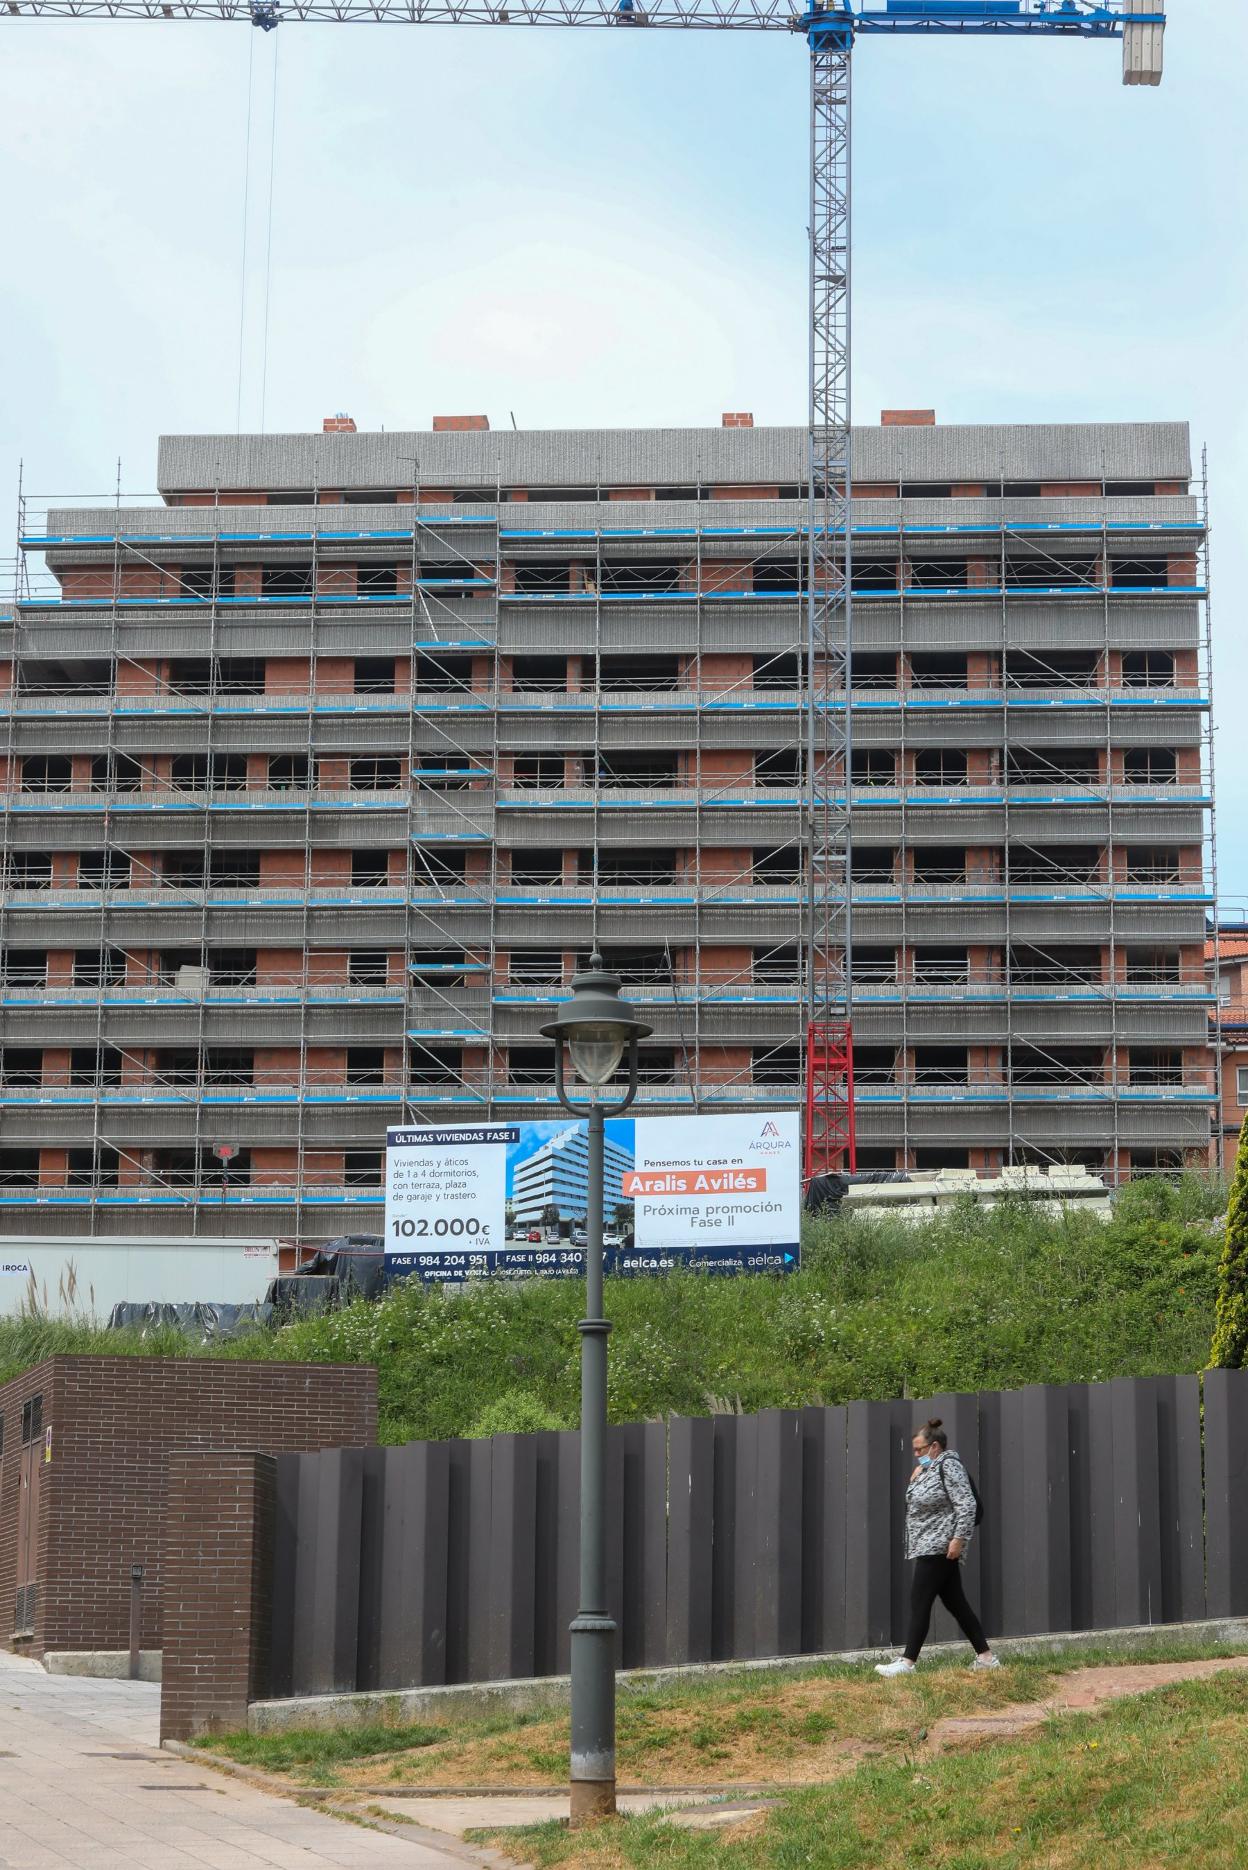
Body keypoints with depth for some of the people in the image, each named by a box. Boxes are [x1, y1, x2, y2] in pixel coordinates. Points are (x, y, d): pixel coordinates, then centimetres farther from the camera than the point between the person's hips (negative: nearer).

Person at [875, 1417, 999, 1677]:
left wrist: (958, 1538, -25)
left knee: (920, 1602, -11)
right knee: (955, 1603, 10)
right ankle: (986, 1658, 13)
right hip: (928, 1547, 10)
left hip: (939, 1548, -10)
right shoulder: (930, 1468, 17)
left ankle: (906, 1663, -12)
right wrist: (915, 1478, 9)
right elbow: (917, 1501, 26)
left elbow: (966, 1504, -20)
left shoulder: (949, 1466, -12)